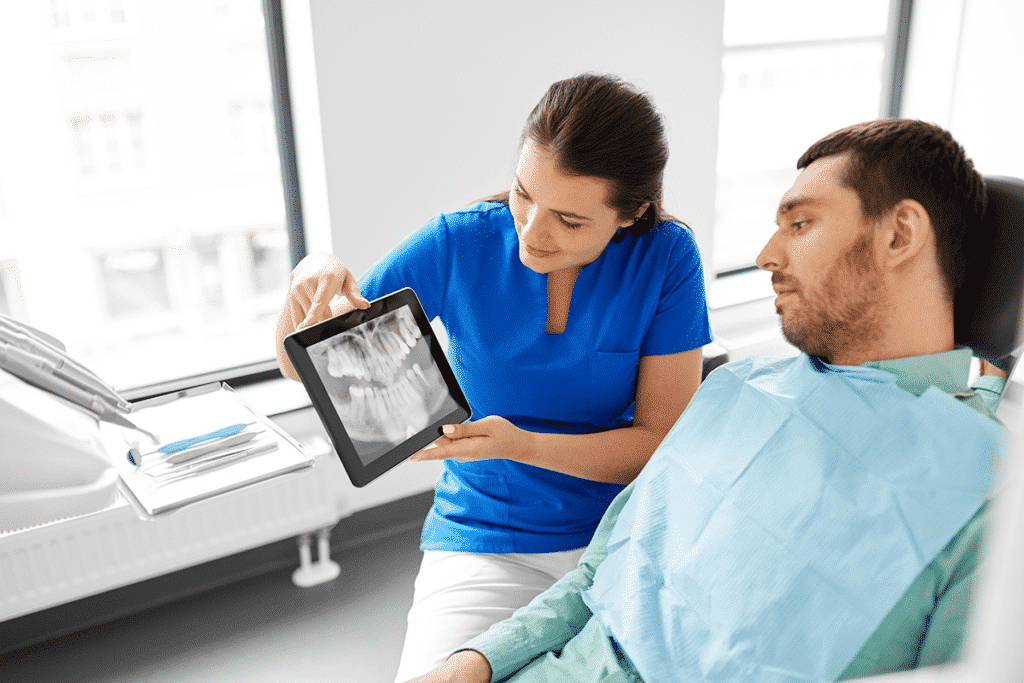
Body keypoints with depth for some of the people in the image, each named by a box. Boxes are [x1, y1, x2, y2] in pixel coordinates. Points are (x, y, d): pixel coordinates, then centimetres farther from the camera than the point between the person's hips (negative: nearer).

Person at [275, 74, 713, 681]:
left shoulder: (667, 259, -9)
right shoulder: (458, 245, -9)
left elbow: (662, 441, -9)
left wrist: (524, 445, -24)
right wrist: (316, 276, -25)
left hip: (623, 533, 1)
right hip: (483, 544, 0)